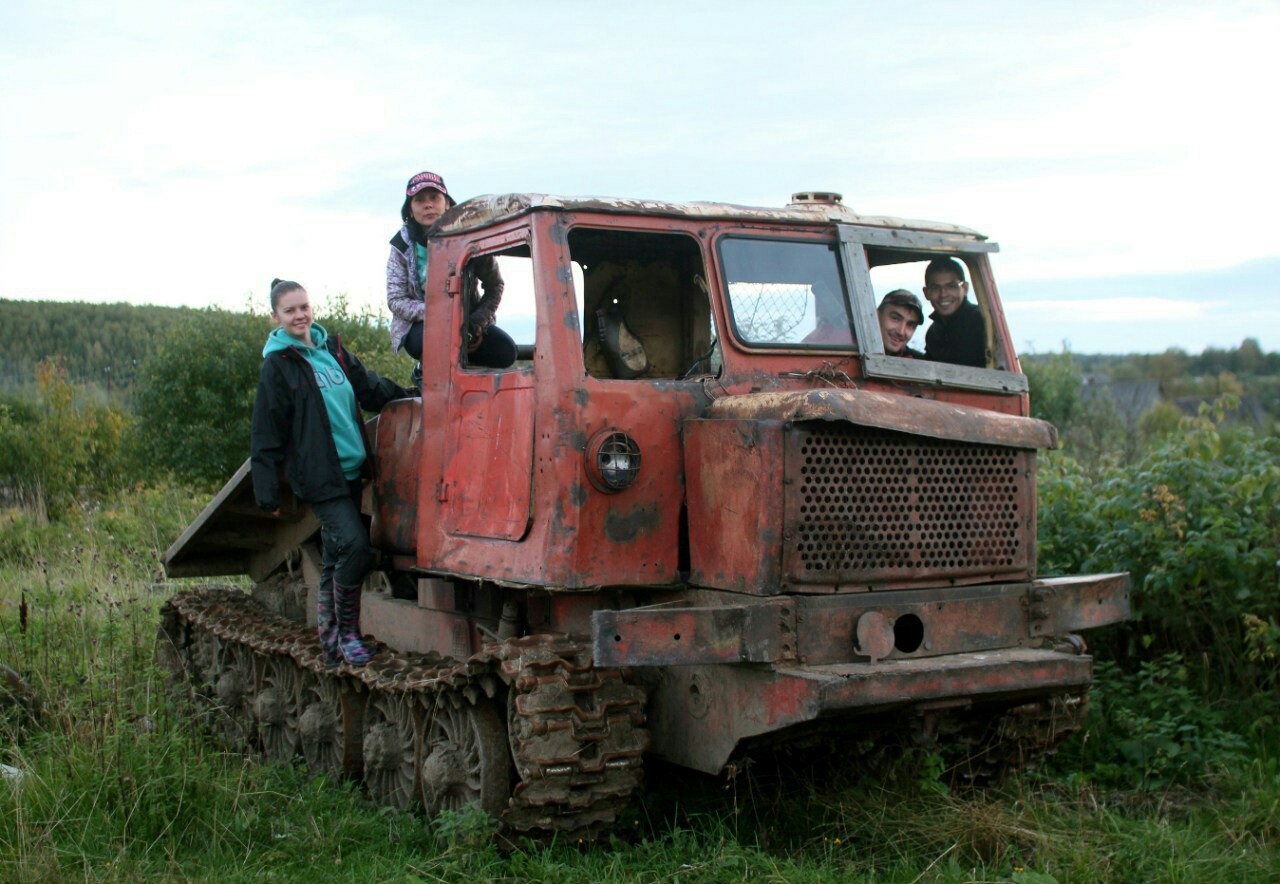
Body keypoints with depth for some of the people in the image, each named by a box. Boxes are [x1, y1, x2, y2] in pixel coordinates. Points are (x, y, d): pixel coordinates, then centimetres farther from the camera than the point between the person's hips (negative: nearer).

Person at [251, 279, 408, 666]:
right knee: (354, 546, -18)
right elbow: (267, 435, -6)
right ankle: (346, 631, -2)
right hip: (319, 479, -6)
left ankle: (331, 645, 18)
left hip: (352, 472, 7)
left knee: (336, 561, 10)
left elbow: (371, 388, 24)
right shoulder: (277, 366, -5)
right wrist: (267, 492, -8)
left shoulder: (332, 349, 12)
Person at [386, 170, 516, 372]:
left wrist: (478, 322, -14)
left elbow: (495, 285, 3)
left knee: (505, 352, -22)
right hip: (418, 326, -2)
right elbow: (396, 301, -13)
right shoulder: (403, 246, -8)